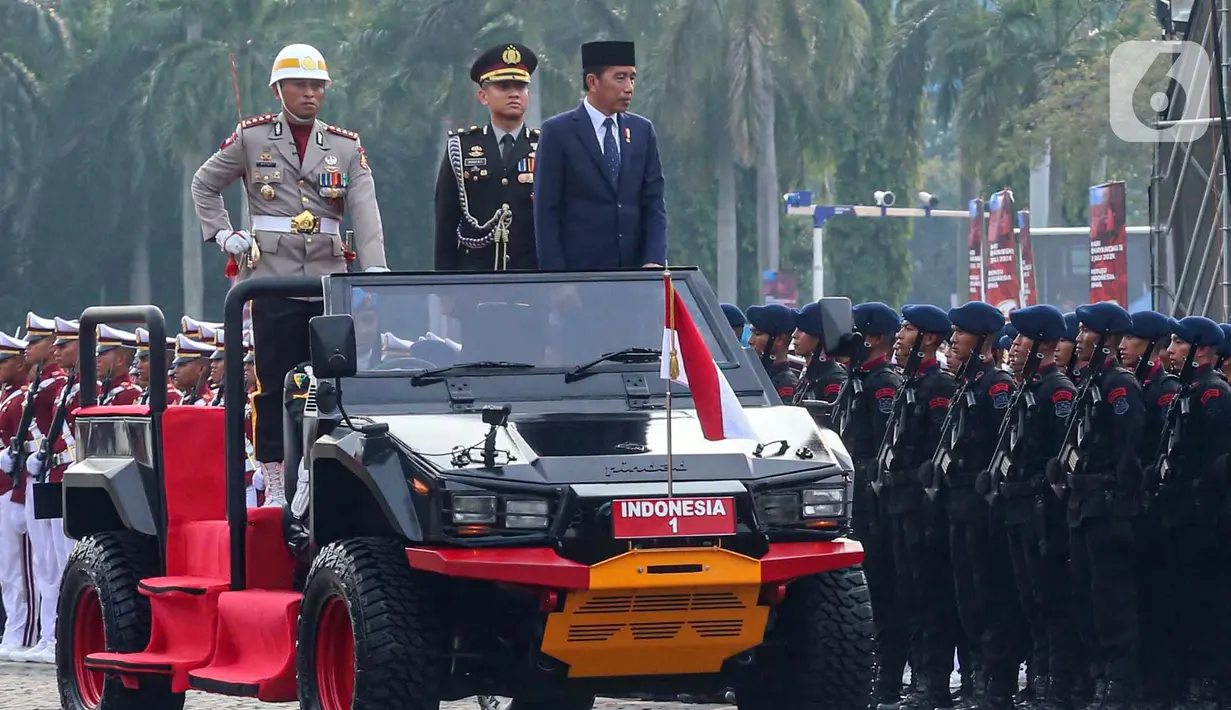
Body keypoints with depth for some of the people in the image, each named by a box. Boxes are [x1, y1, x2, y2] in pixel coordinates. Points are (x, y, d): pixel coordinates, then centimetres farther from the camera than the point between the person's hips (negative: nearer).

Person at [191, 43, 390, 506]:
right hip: (272, 279, -2)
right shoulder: (252, 138, 6)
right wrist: (223, 234, 2)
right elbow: (205, 185, 17)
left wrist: (375, 269, -18)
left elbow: (366, 211, -4)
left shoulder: (346, 147, 9)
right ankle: (275, 482, 2)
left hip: (328, 280, 2)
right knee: (275, 385, -1)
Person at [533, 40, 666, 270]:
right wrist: (556, 276, -11)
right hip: (578, 270, -4)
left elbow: (653, 203, 10)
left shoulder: (642, 130, 12)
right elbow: (546, 210, -3)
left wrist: (654, 261, -5)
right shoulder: (558, 132, -1)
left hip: (634, 269, 4)